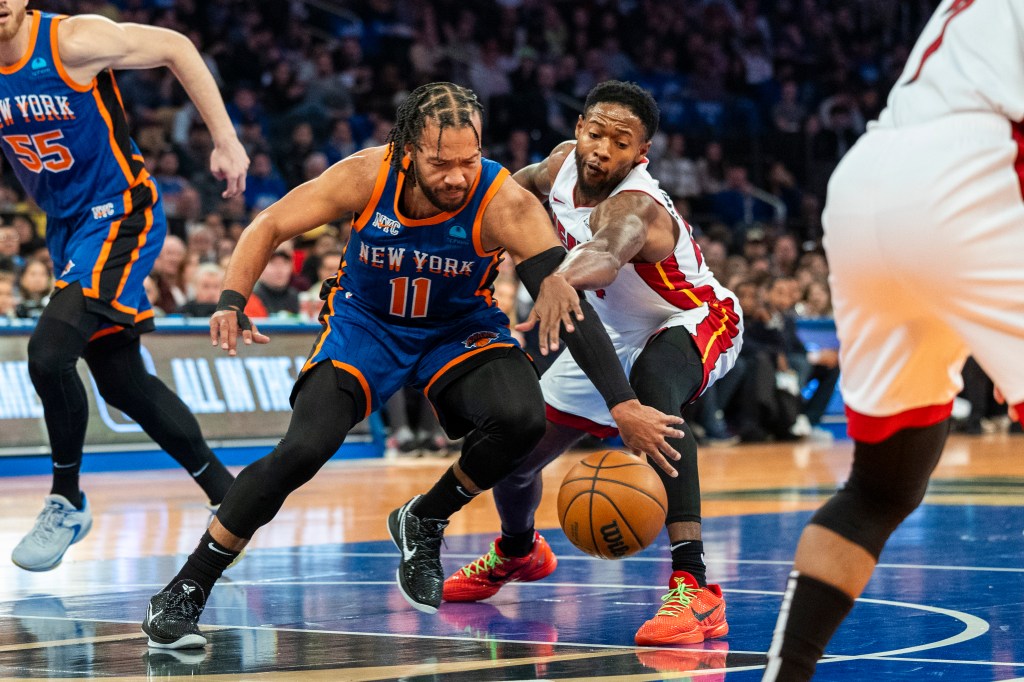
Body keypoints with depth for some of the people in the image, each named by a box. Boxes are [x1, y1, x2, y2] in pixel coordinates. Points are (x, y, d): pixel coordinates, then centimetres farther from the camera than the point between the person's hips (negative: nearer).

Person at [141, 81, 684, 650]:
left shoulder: (503, 203, -29)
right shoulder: (367, 175, -25)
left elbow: (570, 304, -30)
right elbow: (270, 226, -12)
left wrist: (623, 405, -37)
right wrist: (231, 303, -29)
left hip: (461, 329, 0)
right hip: (365, 323, 0)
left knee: (521, 418, -29)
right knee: (302, 449, -21)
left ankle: (423, 523, 1)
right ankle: (186, 590, -5)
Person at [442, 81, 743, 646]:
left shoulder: (634, 207, -38)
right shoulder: (564, 162, -15)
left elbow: (606, 254, -64)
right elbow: (530, 181, 14)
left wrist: (559, 282, -84)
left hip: (694, 325, -8)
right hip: (613, 337, 8)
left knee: (653, 390, -43)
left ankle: (693, 586, -48)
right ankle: (516, 551, 49)